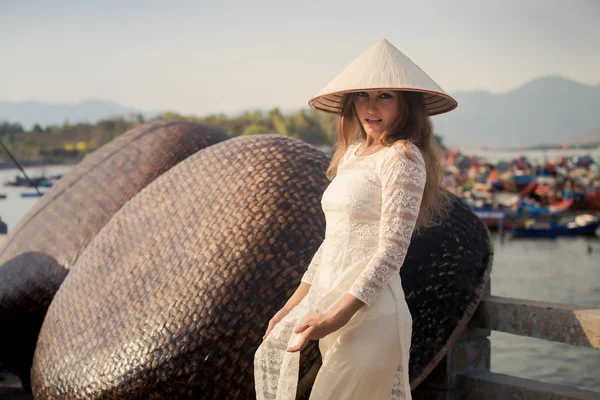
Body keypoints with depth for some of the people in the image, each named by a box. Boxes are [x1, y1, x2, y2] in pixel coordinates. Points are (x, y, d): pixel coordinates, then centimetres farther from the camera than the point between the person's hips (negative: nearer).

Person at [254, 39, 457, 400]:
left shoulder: (402, 157, -11)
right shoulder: (353, 154, 14)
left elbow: (391, 252, -17)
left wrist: (336, 316, -20)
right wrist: (295, 303, 17)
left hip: (368, 306, -8)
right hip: (331, 298, 8)